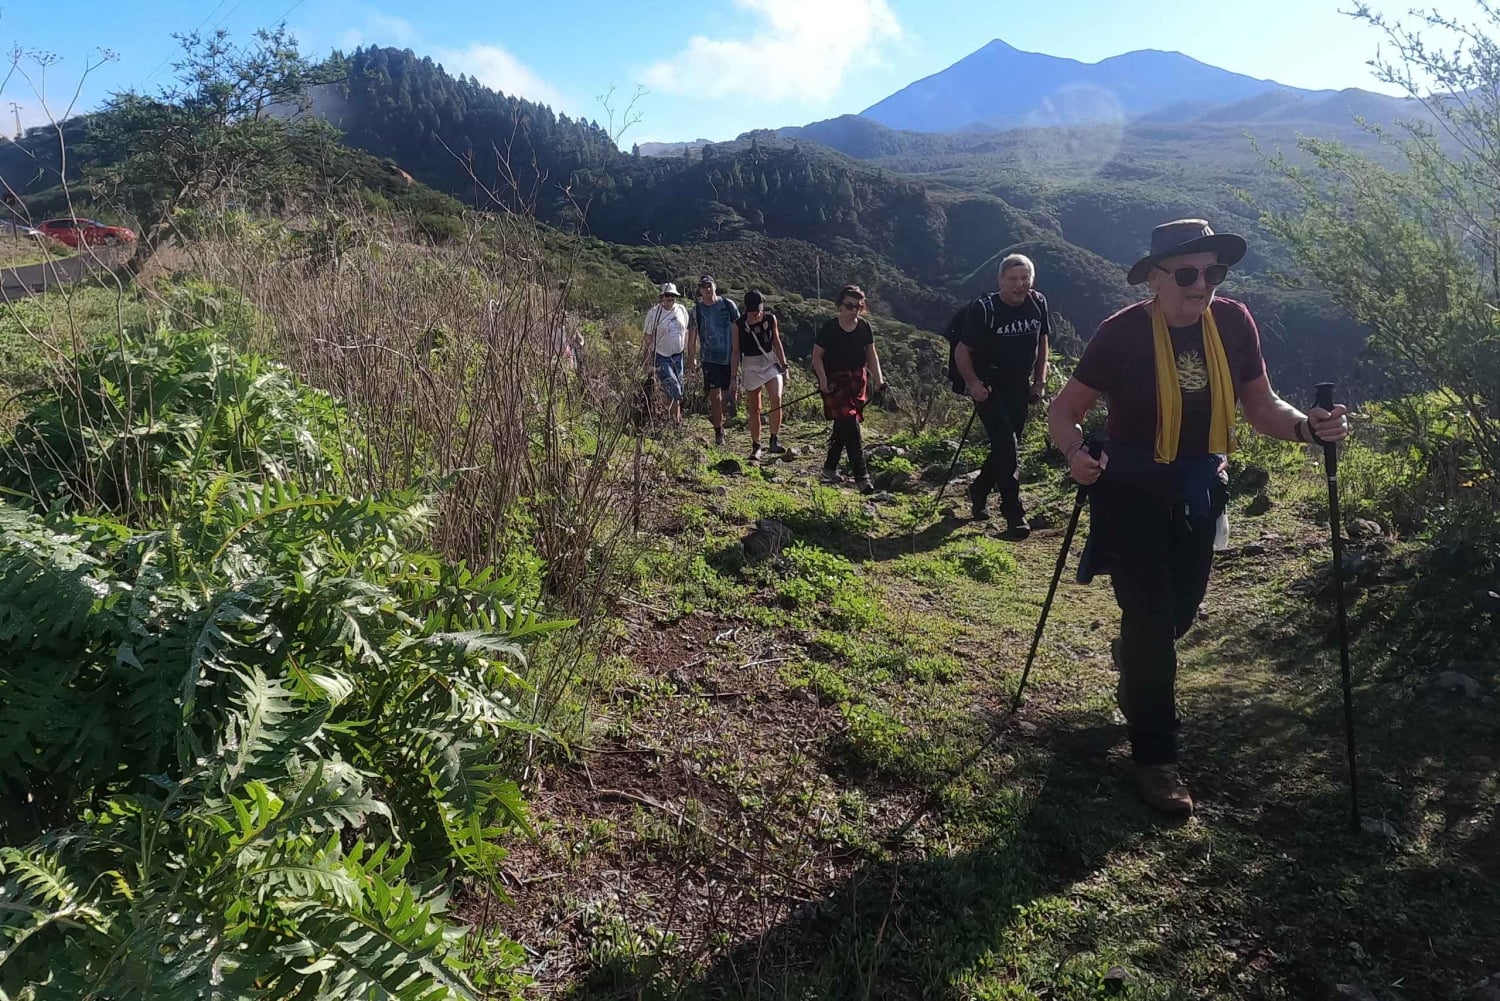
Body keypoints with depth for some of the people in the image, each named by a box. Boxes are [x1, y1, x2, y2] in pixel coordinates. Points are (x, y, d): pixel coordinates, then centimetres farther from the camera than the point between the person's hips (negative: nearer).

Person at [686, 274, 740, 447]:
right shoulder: (697, 309, 2)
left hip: (730, 356, 1)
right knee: (715, 395, -8)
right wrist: (692, 360, 2)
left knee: (729, 392, 6)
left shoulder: (728, 305, 1)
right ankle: (718, 433, -3)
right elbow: (692, 336, 6)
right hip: (709, 358, -1)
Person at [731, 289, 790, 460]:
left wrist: (784, 365, 7)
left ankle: (775, 440, -11)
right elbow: (736, 351, 0)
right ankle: (756, 446, 14)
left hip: (770, 362, 1)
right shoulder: (739, 325, -6)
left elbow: (777, 343, 8)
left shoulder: (770, 319, -1)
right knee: (753, 408, 4)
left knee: (776, 399, -19)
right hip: (750, 366, -1)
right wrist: (734, 375, -1)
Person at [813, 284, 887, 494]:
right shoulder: (829, 328, -9)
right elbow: (817, 356, -5)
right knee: (850, 426, -13)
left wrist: (878, 380, 2)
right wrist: (823, 381, -14)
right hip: (835, 381, -5)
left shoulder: (864, 327, 3)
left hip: (857, 380, 5)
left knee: (842, 426, 12)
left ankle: (830, 467, 27)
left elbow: (871, 355, 11)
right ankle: (861, 476, -14)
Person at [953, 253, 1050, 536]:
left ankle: (978, 491, 35)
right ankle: (1014, 512, -6)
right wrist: (972, 383, -22)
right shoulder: (984, 308, -16)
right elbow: (962, 351, -11)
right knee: (1006, 447, -14)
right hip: (989, 389, -6)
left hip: (1019, 389, 6)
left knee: (1008, 447, 12)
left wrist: (1040, 381, 7)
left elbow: (1042, 342, 13)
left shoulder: (1038, 303, -1)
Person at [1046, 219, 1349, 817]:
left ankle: (1131, 667, 54)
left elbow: (1260, 406, 2)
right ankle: (1155, 757, 12)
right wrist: (1076, 454, -32)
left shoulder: (1232, 322, -6)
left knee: (1181, 611, 18)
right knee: (1151, 621, -5)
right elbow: (1065, 409, -12)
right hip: (1132, 494, -5)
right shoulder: (1124, 332, -17)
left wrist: (1308, 426, -18)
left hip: (1198, 493, 5)